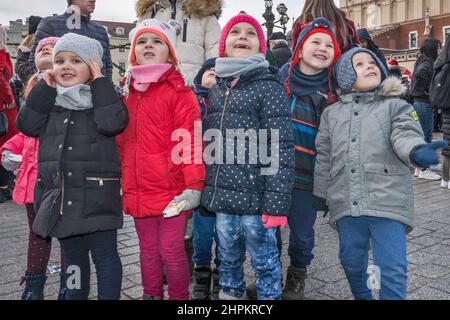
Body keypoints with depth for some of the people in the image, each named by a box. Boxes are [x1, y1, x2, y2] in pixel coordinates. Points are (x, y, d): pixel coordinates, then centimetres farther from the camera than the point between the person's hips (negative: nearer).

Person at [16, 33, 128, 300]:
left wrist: (100, 82, -16)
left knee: (105, 255, 4)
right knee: (73, 257, 19)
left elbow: (112, 123, -22)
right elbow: (28, 125, 0)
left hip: (96, 195, -5)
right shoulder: (49, 99, 12)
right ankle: (75, 295, 35)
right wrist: (44, 87, -2)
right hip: (59, 195, 5)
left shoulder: (103, 96, -3)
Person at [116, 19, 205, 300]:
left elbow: (190, 141, -13)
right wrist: (124, 181, 18)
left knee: (172, 251, 4)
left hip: (172, 190, -5)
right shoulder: (127, 92, 11)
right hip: (138, 191, 6)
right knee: (148, 249, 19)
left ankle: (180, 297, 26)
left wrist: (193, 184, -18)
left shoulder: (178, 91, -7)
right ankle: (151, 295, 37)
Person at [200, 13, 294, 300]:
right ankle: (230, 292, 43)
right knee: (228, 258, 21)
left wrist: (276, 202, -18)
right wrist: (210, 192, 15)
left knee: (264, 261, 10)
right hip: (222, 196, 6)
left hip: (255, 197, -5)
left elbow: (281, 150, -13)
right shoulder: (217, 88, 11)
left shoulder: (269, 87, -7)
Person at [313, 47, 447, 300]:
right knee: (352, 262, 15)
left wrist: (417, 150, -35)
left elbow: (405, 135, -12)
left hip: (387, 201, -3)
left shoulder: (396, 106, 7)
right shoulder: (331, 113, 15)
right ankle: (362, 297, 40)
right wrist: (320, 193, 17)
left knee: (393, 269, -5)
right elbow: (324, 156, 17)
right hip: (346, 204, 3)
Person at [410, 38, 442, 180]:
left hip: (419, 102, 10)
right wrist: (428, 89, -20)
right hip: (424, 103, -10)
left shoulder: (423, 61, 15)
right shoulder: (427, 62, -13)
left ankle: (420, 168, 21)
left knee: (423, 136, 14)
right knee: (426, 136, -4)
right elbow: (420, 73, -33)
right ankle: (424, 170, 1)